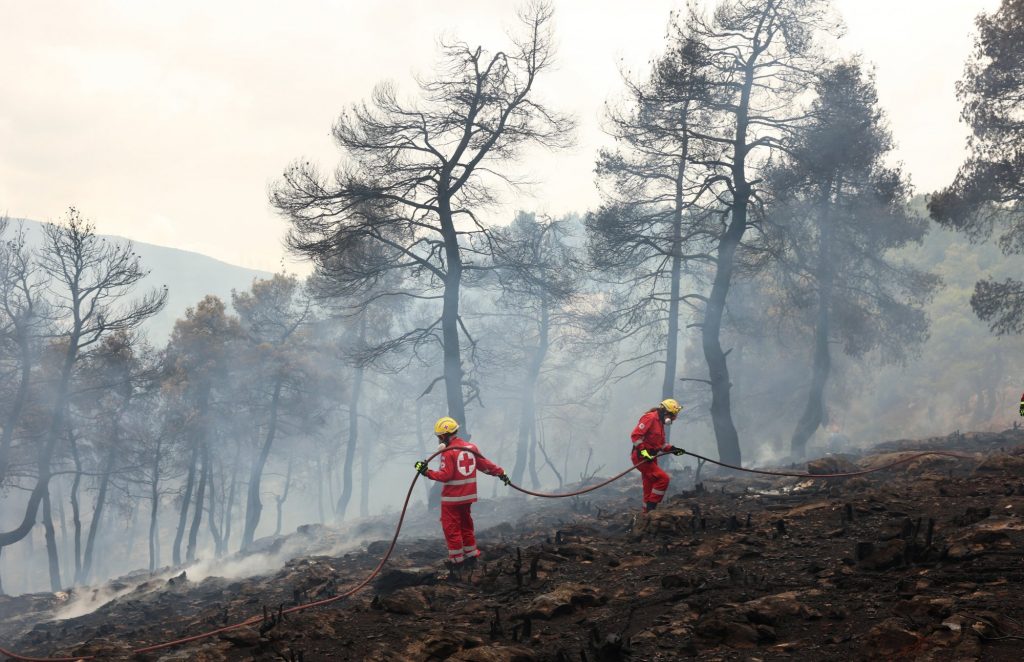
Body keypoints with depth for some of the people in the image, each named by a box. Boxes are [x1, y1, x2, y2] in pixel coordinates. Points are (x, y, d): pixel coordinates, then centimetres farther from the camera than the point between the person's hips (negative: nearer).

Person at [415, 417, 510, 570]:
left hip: (451, 499, -7)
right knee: (466, 525, 20)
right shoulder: (470, 447, 6)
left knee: (451, 528, 2)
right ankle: (471, 554, 25)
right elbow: (485, 464, 10)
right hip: (468, 496, 7)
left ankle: (456, 559, 6)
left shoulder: (448, 452, -16)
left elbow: (445, 475, -20)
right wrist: (501, 473, 21)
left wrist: (427, 472, -20)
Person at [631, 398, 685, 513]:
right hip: (641, 458, -10)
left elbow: (661, 443, 27)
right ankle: (651, 507, -13)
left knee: (650, 488, 12)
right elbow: (635, 435, -22)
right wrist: (643, 451, -27)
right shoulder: (650, 418, -13)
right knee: (663, 478, -18)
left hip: (650, 458, 10)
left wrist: (672, 449, 12)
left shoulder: (660, 422, 19)